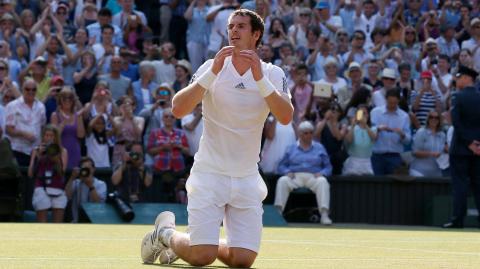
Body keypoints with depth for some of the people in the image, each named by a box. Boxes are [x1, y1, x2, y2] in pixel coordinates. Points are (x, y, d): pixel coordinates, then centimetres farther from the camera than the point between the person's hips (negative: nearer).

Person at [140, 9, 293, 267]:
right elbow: (178, 109, -16)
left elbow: (286, 117, -17)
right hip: (209, 174, -2)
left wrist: (260, 79, -27)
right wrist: (213, 73, -23)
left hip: (247, 178, 2)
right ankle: (164, 233, 19)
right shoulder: (212, 68, -2)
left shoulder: (272, 74, 1)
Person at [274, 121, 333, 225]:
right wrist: (287, 172, -8)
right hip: (295, 176, 1)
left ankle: (324, 215, -47)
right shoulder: (291, 148, 20)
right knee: (282, 181, -31)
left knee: (322, 181, -34)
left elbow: (328, 167, 13)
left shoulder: (319, 148, 20)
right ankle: (278, 211, -43)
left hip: (313, 177, -1)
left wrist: (321, 173, -9)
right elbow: (281, 166, 14)